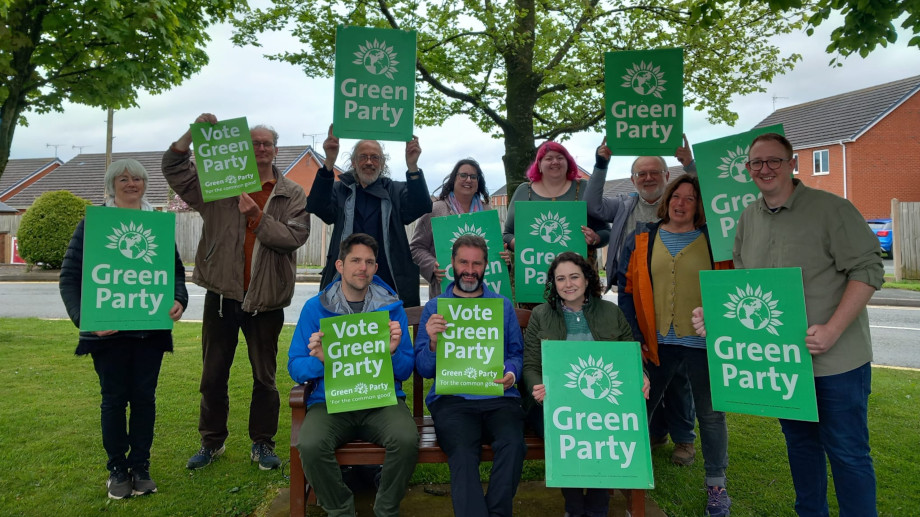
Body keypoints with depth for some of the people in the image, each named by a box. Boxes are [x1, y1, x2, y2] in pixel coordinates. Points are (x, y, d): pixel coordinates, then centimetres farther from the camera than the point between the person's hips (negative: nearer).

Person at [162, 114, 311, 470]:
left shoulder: (292, 195, 1)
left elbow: (295, 236, -12)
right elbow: (174, 169, 1)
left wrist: (255, 216, -19)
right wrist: (193, 133, -11)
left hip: (266, 299, -1)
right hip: (221, 294, 2)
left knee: (265, 377, 10)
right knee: (213, 375, 13)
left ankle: (263, 444, 25)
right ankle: (212, 441, 30)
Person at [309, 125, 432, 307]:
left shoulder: (396, 191, 11)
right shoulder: (340, 190, 11)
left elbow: (422, 208, -7)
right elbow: (316, 206, -8)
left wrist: (412, 166, -24)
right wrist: (329, 162, -23)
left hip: (390, 284, 0)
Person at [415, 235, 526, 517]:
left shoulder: (503, 306, 18)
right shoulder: (434, 308, 14)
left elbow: (517, 354, 12)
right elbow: (424, 369, 7)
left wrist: (511, 373, -11)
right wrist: (433, 343, -14)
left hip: (498, 398, 1)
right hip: (451, 400, -1)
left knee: (512, 444, -30)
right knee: (463, 452, -32)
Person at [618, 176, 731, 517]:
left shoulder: (714, 240, 2)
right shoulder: (641, 241, 4)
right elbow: (626, 289, 3)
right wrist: (634, 336, -4)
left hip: (703, 341, -1)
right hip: (656, 342, 1)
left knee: (710, 413, 11)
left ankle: (716, 485, 28)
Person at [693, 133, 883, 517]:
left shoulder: (831, 209, -10)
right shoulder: (748, 218, 8)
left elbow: (868, 269, -14)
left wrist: (832, 330, -23)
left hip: (837, 360, -6)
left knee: (847, 452, 4)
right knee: (799, 441, 20)